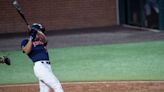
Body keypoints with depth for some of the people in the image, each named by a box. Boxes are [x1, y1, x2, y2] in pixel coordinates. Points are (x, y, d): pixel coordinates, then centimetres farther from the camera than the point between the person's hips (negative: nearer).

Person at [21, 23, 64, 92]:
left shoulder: (42, 40, 23)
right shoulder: (26, 41, 9)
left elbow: (44, 39, -2)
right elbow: (26, 51, -12)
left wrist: (37, 31, -21)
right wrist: (31, 38, -15)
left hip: (47, 66, 7)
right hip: (39, 66, -7)